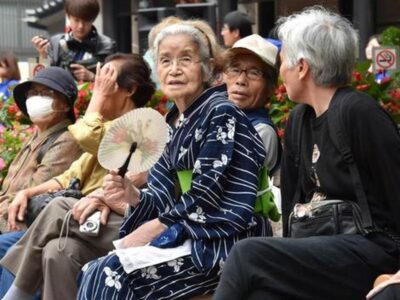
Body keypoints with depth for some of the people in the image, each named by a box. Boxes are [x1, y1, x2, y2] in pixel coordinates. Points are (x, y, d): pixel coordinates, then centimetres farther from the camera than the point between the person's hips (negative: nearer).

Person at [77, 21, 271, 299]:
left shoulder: (221, 113, -10)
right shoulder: (172, 123, 14)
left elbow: (204, 198, -17)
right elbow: (170, 200, 12)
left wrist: (149, 231, -15)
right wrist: (132, 195, -7)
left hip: (223, 242, -8)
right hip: (187, 235, 8)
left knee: (110, 277, -20)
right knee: (94, 274, -8)